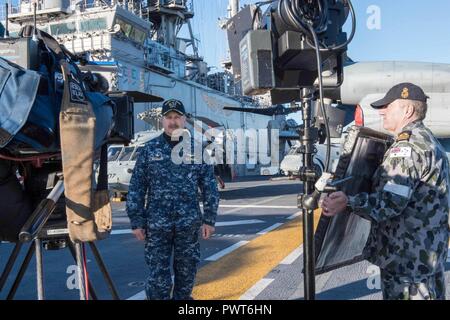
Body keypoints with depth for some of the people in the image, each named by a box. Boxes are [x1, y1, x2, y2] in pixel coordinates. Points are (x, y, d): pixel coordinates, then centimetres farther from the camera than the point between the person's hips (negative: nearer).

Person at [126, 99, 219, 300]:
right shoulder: (149, 149, 2)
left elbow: (209, 187, 4)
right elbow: (136, 187, 2)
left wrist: (209, 219, 0)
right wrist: (136, 221, -2)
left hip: (189, 223, 1)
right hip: (157, 224, -1)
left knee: (187, 272, 11)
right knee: (158, 274, 1)